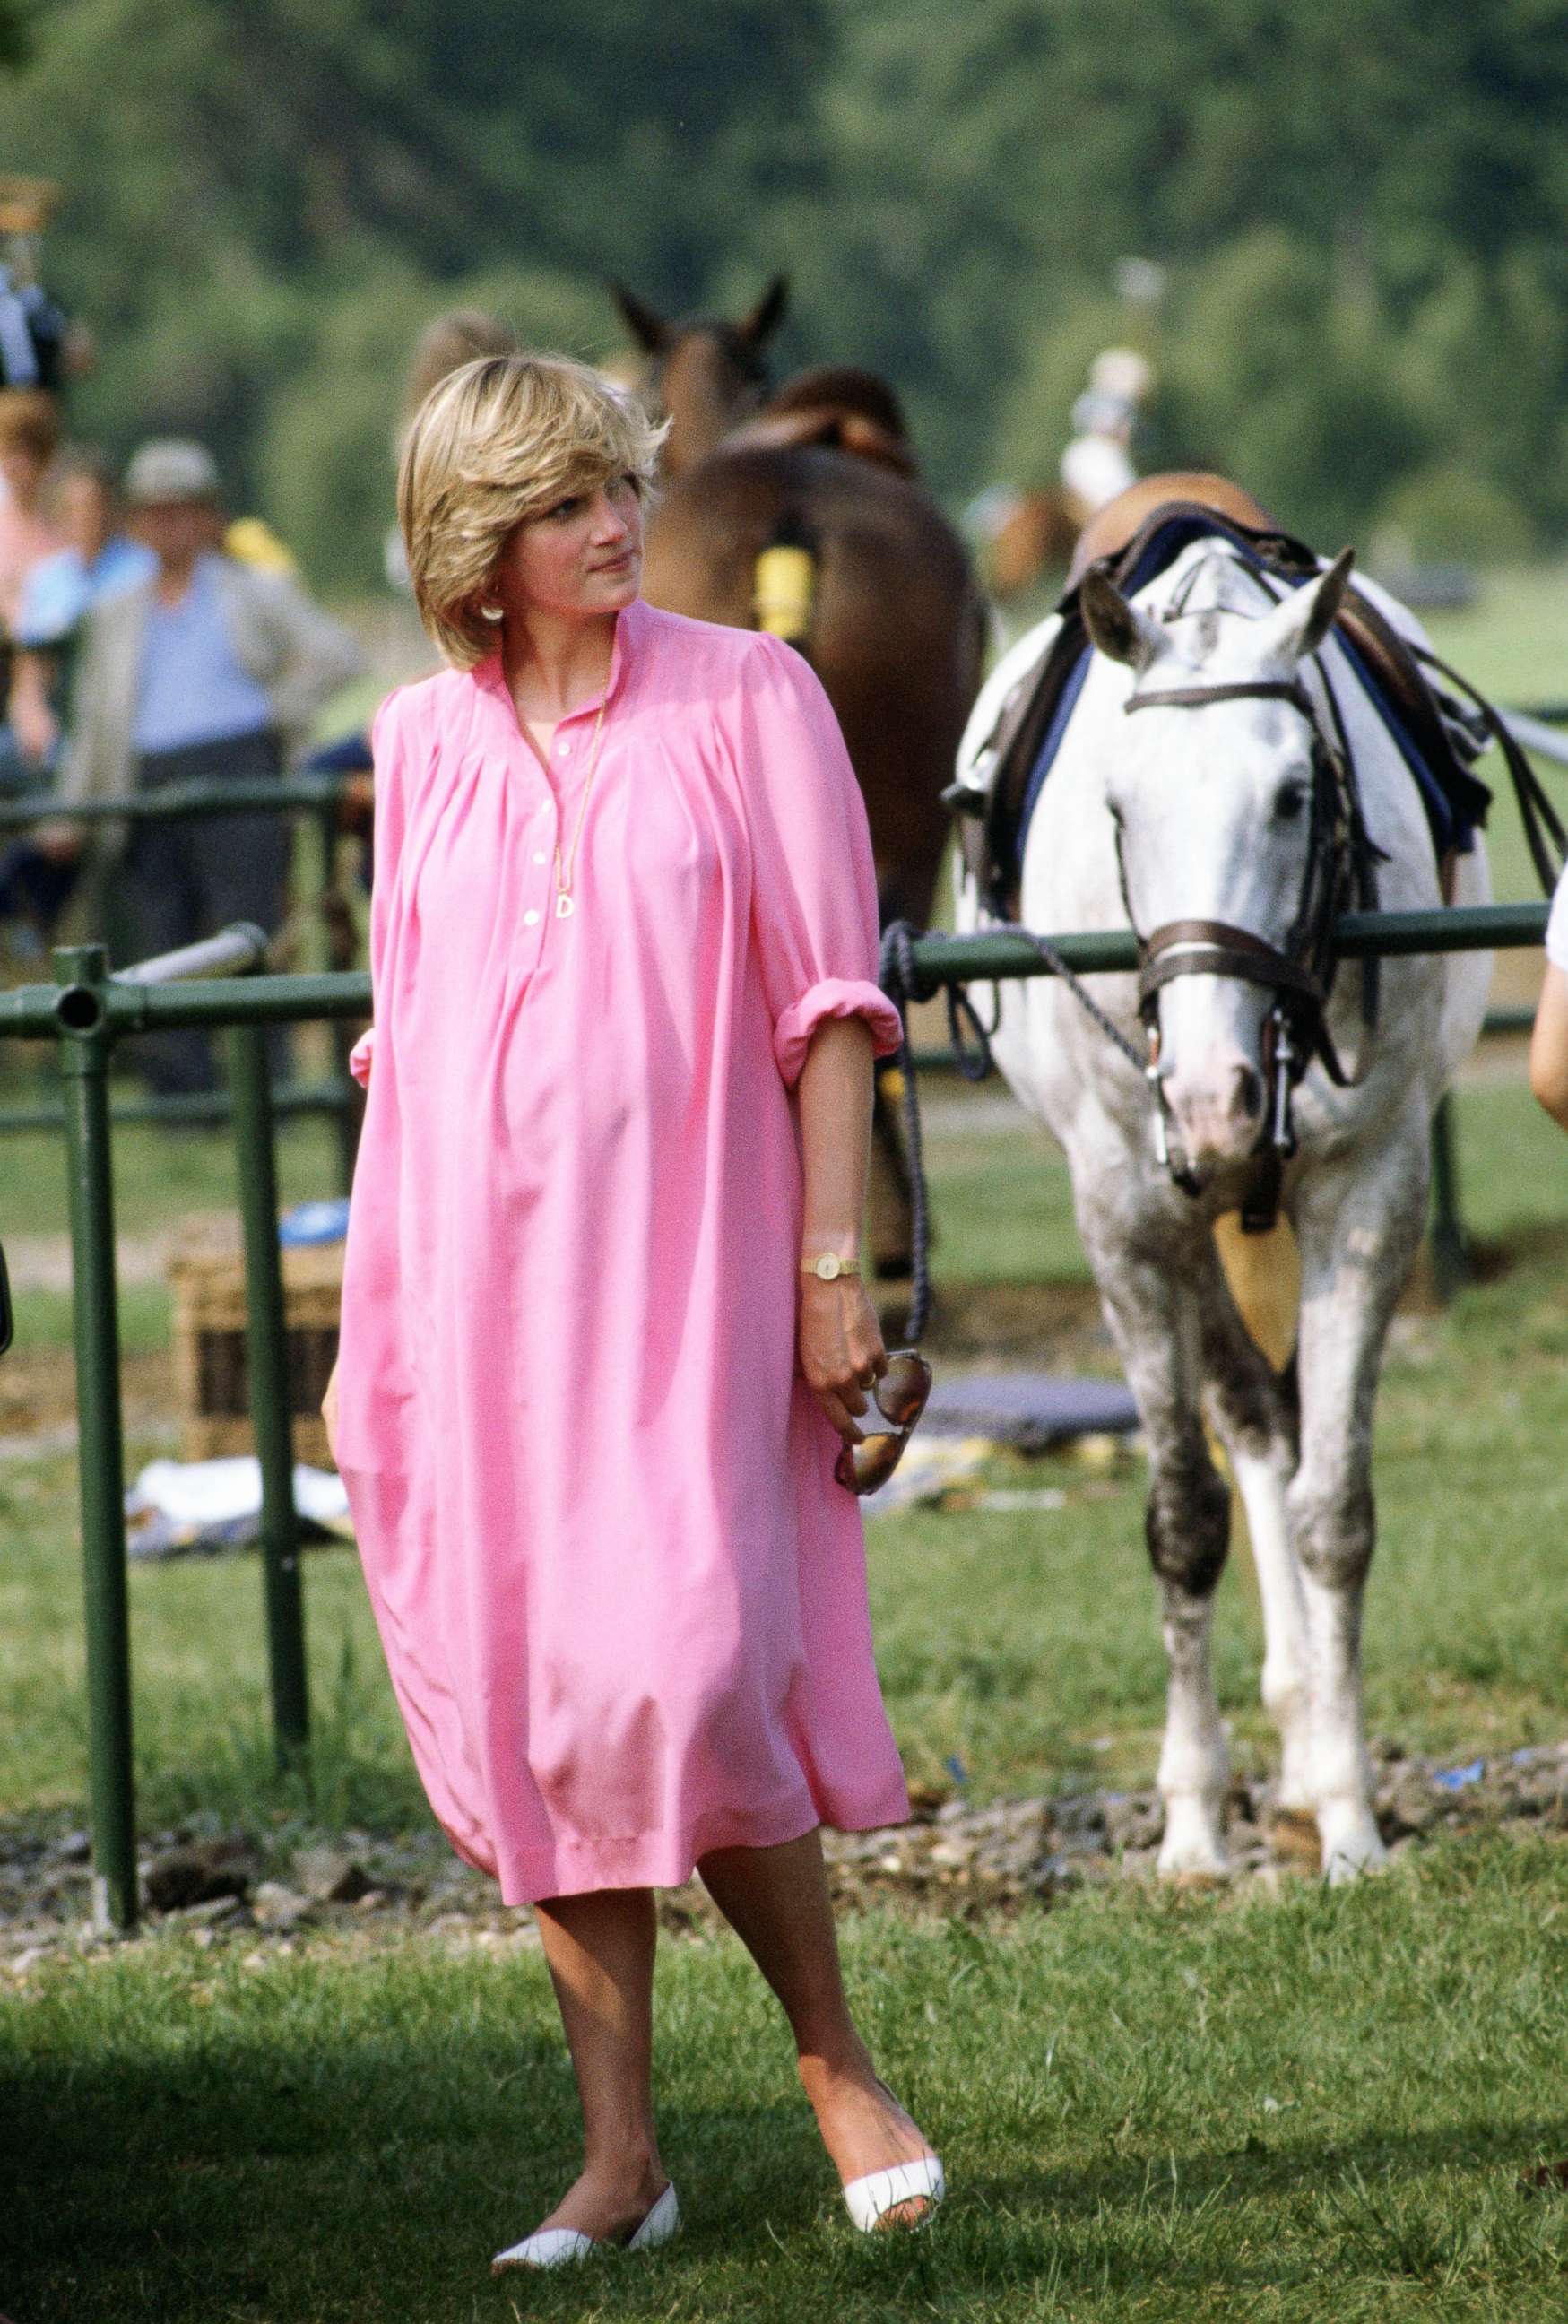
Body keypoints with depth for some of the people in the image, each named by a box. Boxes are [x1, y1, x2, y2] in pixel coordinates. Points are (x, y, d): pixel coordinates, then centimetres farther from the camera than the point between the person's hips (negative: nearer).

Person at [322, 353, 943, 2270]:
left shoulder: (744, 697, 1)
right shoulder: (421, 745, 10)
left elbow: (827, 999, 0)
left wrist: (830, 1263, -6)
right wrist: (366, 1334, 13)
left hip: (676, 1265, -4)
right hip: (478, 1277, 4)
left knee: (675, 1672, -15)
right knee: (525, 1703, 2)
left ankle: (838, 2069, 6)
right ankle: (620, 2156, 10)